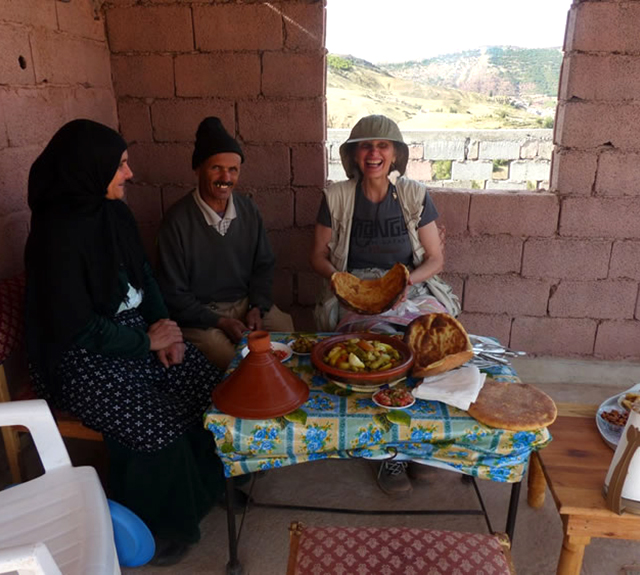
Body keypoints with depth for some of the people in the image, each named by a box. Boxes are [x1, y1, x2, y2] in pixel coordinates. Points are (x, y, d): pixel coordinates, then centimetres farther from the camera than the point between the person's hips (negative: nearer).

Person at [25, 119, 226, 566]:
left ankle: (202, 486, 16)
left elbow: (144, 277, 12)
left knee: (209, 388, -9)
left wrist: (166, 326, -4)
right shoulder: (56, 235, -20)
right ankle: (151, 528, 6)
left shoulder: (116, 214, 3)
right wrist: (147, 341, -12)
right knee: (155, 421, -23)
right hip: (80, 357, -7)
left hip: (135, 332, 7)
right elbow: (78, 327, -21)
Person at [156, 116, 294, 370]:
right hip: (199, 312, -4)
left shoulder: (248, 209, 1)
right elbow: (173, 293, -9)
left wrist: (257, 308, -5)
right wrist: (220, 322, -16)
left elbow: (264, 265, 11)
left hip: (248, 303, 5)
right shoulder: (177, 221, -14)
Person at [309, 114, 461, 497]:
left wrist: (407, 281, -14)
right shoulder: (336, 197, 4)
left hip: (409, 288, 1)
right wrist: (340, 279, -12)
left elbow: (436, 258, 6)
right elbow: (318, 255, 9)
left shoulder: (415, 196, 5)